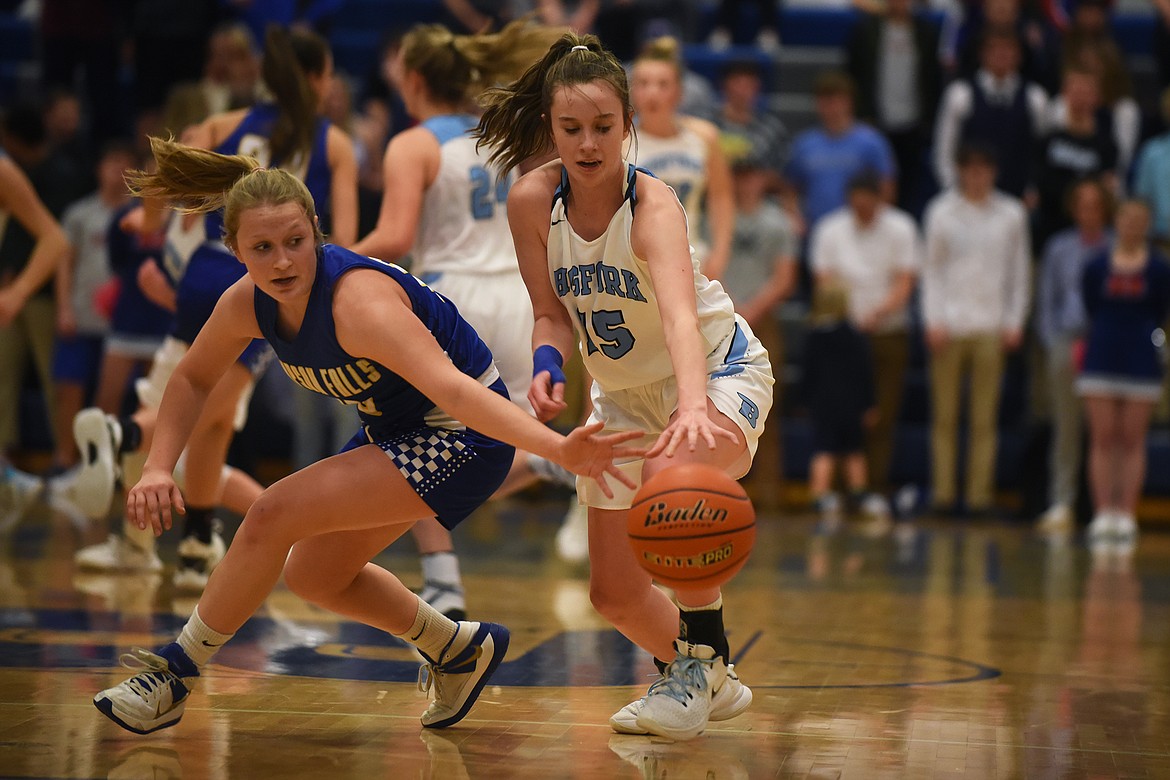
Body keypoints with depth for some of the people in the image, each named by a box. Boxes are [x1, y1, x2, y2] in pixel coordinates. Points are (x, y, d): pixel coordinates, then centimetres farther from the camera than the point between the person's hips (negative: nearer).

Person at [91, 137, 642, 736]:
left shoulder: (358, 300, -33)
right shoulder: (248, 303, -10)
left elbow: (452, 388, -44)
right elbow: (193, 379, 10)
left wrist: (558, 449, -56)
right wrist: (159, 467, -4)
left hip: (463, 436, -9)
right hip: (394, 431, 9)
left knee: (274, 515, -18)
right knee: (312, 575, 17)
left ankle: (178, 671, 0)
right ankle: (458, 650, 37)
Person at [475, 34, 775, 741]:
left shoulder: (653, 206, -31)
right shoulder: (532, 202, -16)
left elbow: (680, 314, -49)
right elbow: (555, 314, -5)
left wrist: (693, 406, -66)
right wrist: (548, 365, -28)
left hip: (720, 371, -6)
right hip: (625, 394, 6)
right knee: (616, 593, 4)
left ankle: (705, 659, -18)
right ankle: (704, 684, 34)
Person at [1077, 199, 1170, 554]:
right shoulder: (1096, 268, 1)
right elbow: (1091, 311, 7)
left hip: (1141, 362, -1)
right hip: (1101, 361, 1)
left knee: (1132, 441, 2)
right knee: (1102, 438, -1)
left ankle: (1126, 516, 5)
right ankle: (1103, 515, 2)